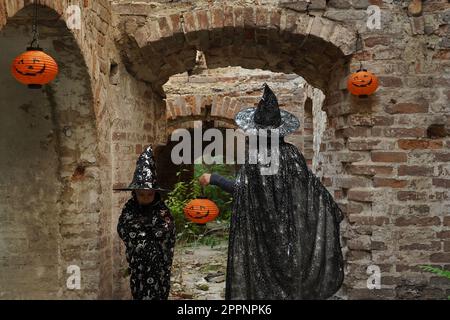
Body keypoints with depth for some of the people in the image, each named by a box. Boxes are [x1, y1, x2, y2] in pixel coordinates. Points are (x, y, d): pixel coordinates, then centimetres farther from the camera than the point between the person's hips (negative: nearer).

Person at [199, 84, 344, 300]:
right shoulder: (292, 154, -3)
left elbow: (239, 189, -19)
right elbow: (312, 186, 2)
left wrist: (213, 179, -7)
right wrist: (332, 209, 14)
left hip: (261, 232, -3)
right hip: (290, 231, 3)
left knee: (262, 279, 6)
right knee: (288, 273, 15)